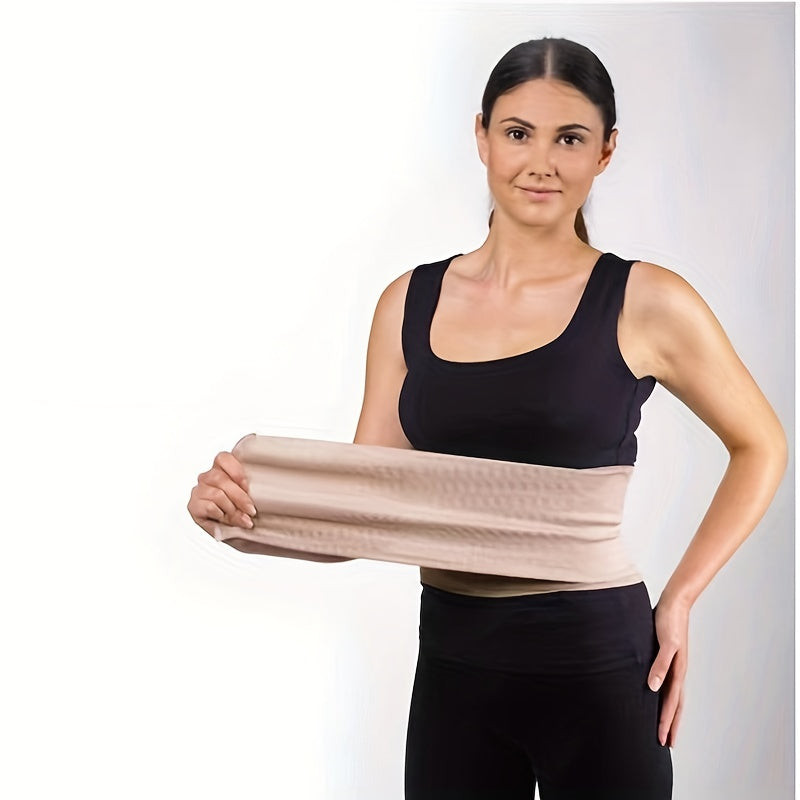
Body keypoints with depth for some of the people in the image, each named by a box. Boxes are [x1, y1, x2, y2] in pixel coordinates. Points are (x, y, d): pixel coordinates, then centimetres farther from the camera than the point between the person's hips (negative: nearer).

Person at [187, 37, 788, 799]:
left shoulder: (644, 303, -6)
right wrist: (245, 503, -15)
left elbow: (761, 448, 6)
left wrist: (678, 599, -3)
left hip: (598, 662, -3)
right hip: (452, 662, 3)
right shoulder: (409, 303, 3)